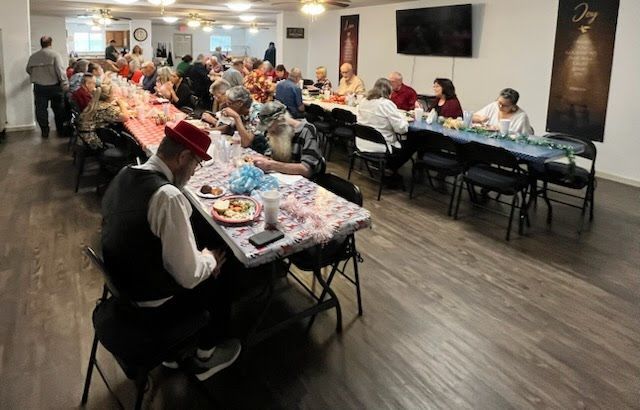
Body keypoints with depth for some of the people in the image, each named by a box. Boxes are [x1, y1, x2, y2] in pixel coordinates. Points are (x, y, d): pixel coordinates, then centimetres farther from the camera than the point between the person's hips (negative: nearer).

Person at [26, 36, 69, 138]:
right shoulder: (55, 55, -9)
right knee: (58, 109, 11)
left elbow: (28, 70, 14)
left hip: (39, 87, 2)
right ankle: (60, 129, 19)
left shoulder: (33, 56, 3)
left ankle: (45, 131, 13)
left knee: (41, 109, 10)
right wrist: (65, 84, -16)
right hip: (54, 86, -2)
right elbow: (61, 71, -18)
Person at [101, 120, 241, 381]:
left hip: (121, 286, 8)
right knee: (221, 275, 13)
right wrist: (210, 259, -6)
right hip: (151, 306, -8)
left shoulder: (124, 175, -5)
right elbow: (189, 275, -28)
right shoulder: (168, 197, -32)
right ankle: (204, 360, 33)